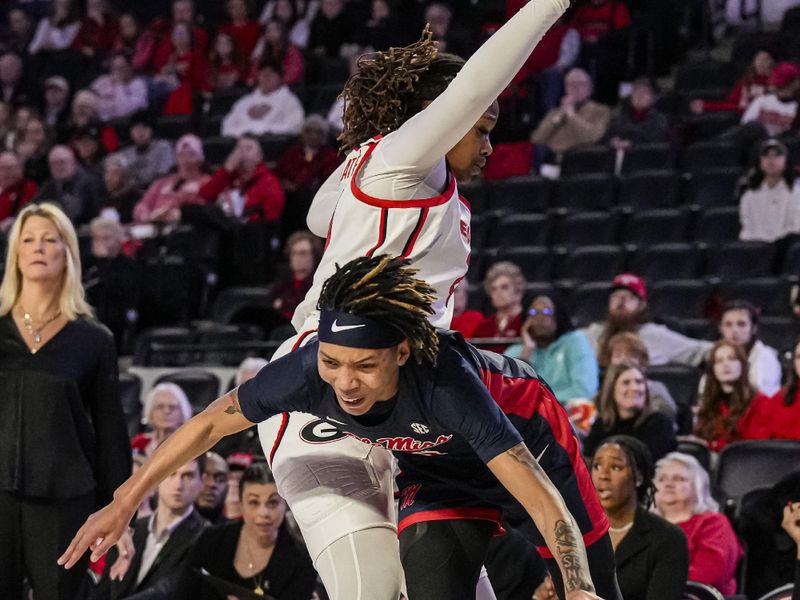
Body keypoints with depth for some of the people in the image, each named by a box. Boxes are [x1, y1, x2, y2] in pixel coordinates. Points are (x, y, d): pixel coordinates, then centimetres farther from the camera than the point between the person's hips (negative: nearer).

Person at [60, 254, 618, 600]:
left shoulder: (445, 380, -44)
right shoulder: (310, 370, -31)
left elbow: (540, 495, -46)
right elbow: (210, 423, -14)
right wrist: (124, 502, -11)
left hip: (528, 442, -3)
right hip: (441, 469, 3)